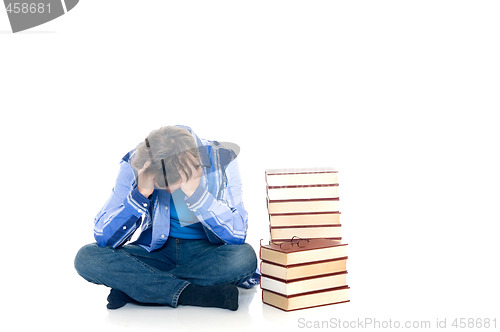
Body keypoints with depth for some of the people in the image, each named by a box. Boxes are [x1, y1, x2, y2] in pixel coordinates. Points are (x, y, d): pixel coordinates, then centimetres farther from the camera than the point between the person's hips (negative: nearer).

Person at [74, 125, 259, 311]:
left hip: (206, 253, -1)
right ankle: (194, 294, -27)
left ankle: (130, 289, -22)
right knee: (87, 258, -22)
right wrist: (141, 193, -29)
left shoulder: (221, 160, -17)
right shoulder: (134, 165, -14)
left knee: (244, 257, -36)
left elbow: (237, 236, -22)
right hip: (156, 252, 1)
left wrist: (196, 193, -33)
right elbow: (103, 238, -16)